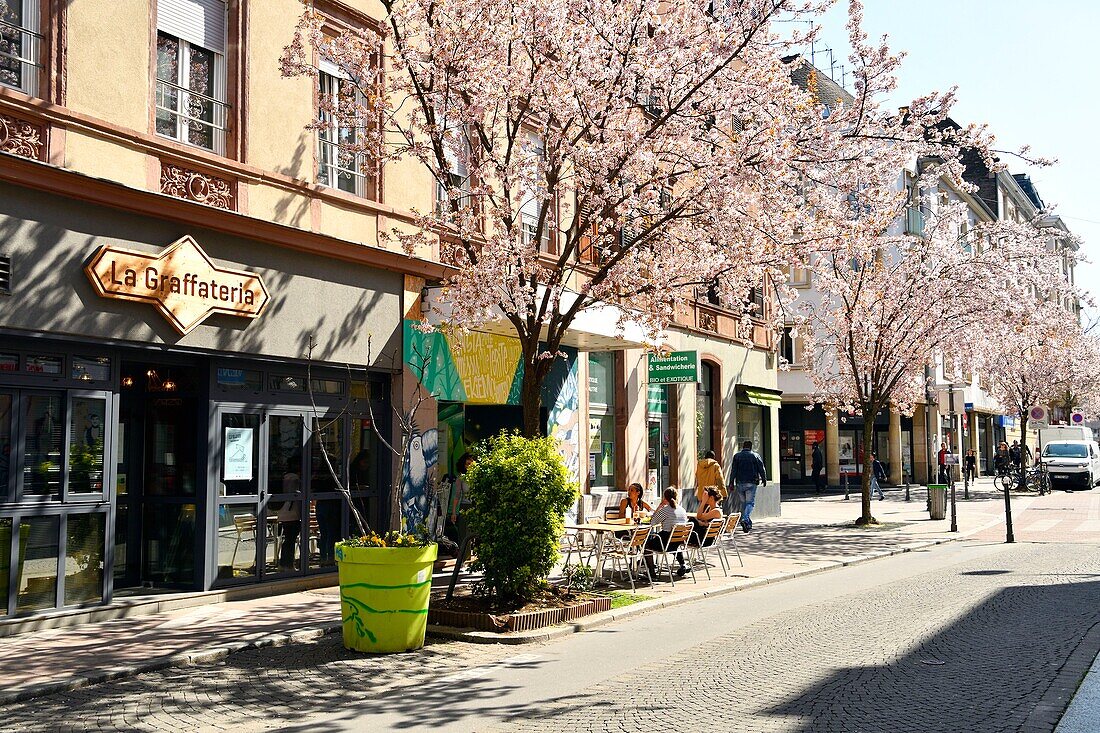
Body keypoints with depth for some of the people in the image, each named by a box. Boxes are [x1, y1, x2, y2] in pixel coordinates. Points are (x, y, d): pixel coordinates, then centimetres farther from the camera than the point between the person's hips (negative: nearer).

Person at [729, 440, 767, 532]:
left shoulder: (737, 456, 6)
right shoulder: (755, 456, 1)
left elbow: (733, 470, 2)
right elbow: (761, 469, 4)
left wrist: (731, 482, 5)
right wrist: (764, 479, 18)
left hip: (740, 483, 3)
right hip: (751, 483, -3)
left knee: (743, 503, 13)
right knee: (750, 502, -3)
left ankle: (748, 524, 18)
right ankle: (745, 519, -25)